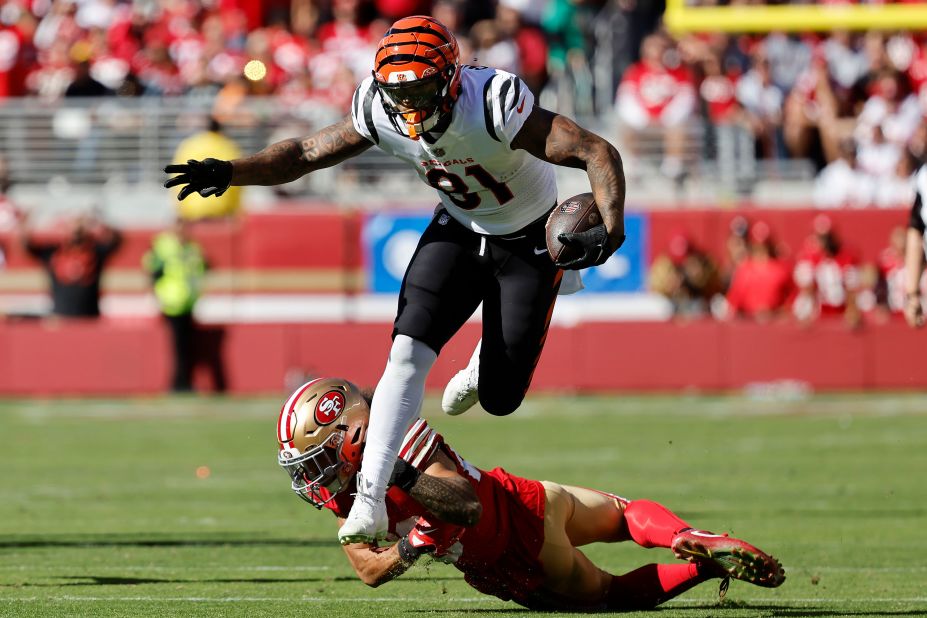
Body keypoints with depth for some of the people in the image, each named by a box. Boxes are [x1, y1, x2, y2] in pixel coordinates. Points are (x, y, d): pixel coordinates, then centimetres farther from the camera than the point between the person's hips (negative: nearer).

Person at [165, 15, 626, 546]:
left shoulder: (494, 104, -36)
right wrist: (229, 173, -20)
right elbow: (305, 154, -4)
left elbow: (599, 153, -38)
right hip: (459, 229, 4)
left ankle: (488, 361, 36)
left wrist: (610, 231, -53)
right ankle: (370, 498, -15)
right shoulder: (379, 113, -18)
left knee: (498, 399, -3)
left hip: (528, 243, -4)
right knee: (409, 353, -17)